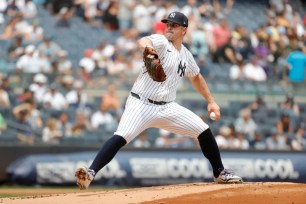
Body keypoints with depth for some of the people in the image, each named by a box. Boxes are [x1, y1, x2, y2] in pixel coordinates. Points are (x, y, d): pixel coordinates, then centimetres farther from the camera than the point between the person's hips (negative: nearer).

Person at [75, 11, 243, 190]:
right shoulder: (161, 41, -8)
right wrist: (147, 47, -57)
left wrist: (211, 101, 27)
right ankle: (90, 174, -34)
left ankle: (220, 173, 22)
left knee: (204, 131, 2)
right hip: (142, 104, -6)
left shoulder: (186, 55, 11)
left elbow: (196, 77, 31)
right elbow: (143, 41, -33)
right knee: (121, 137, -28)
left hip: (168, 108, 6)